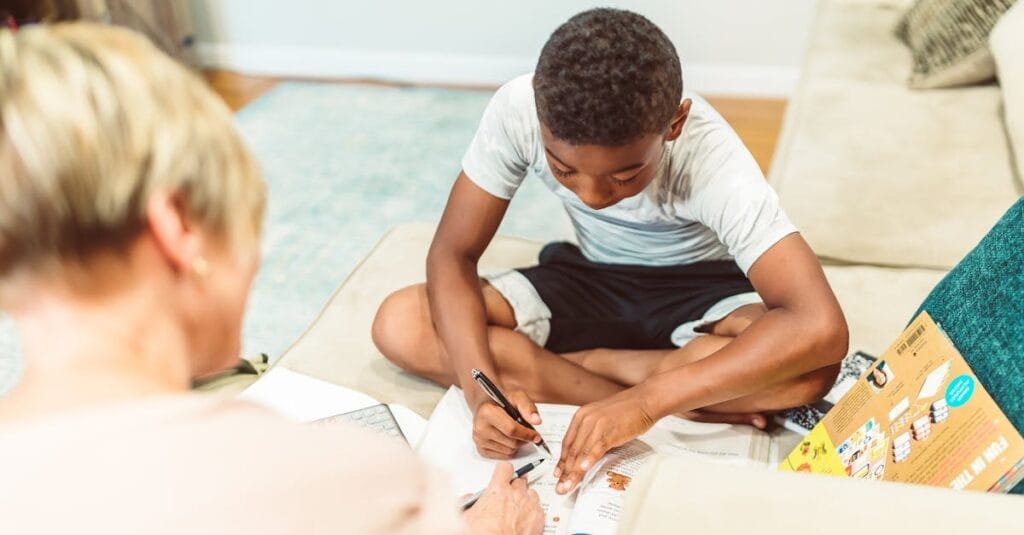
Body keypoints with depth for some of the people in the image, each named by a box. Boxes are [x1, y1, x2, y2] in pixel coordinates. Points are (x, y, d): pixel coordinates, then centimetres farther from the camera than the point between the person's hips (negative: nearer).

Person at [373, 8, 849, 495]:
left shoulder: (710, 158, -32)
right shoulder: (518, 110, -26)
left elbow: (821, 328, -40)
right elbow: (452, 254, -18)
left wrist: (645, 402, -47)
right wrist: (481, 386, -35)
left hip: (699, 292, -3)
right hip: (589, 280, 3)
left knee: (806, 369, -35)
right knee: (399, 326, -19)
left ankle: (555, 363, -16)